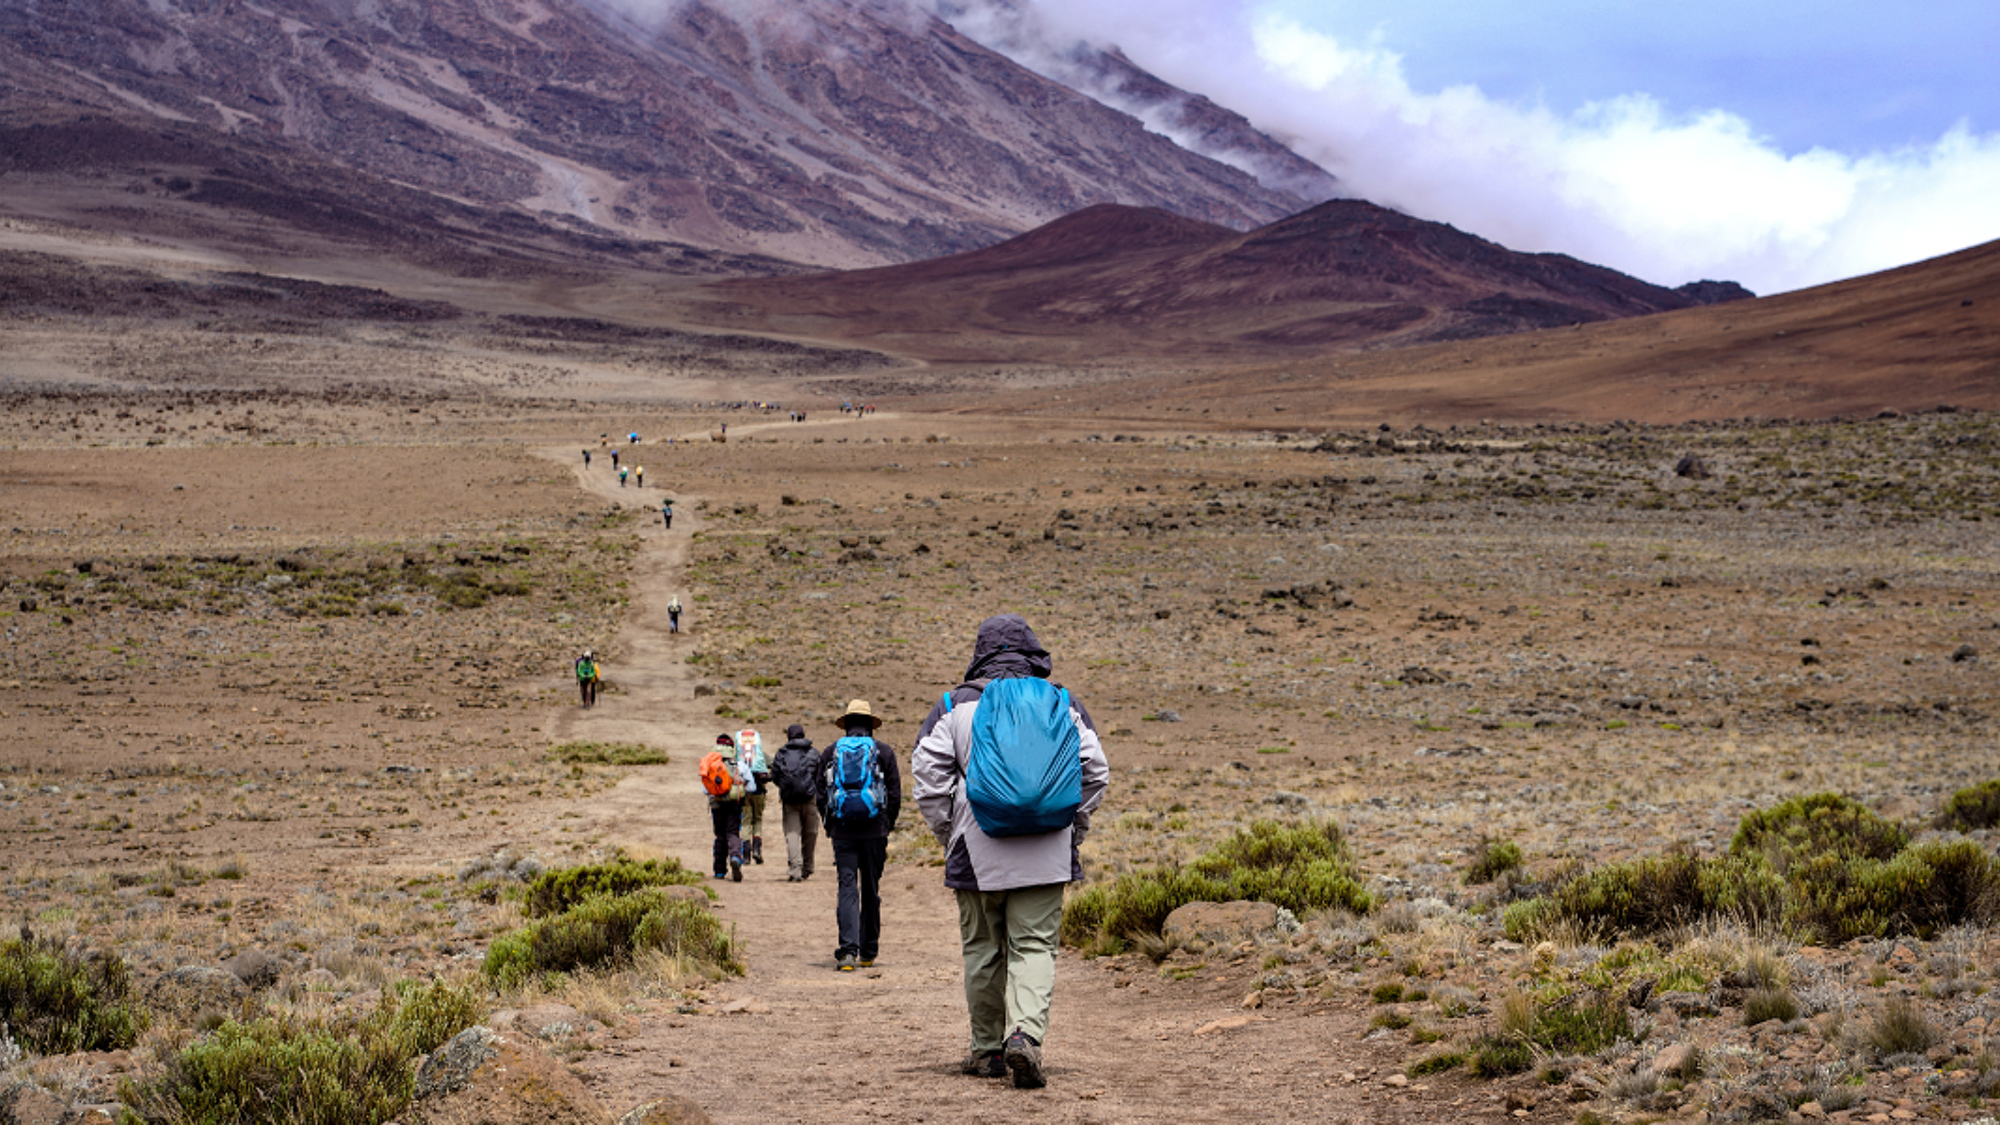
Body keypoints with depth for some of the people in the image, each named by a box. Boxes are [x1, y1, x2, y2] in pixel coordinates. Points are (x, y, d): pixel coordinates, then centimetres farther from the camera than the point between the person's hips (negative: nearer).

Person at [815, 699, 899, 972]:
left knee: (847, 888, -2)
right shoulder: (884, 752, 3)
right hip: (874, 832, 0)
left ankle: (848, 949, -18)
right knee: (871, 891, 10)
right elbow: (895, 795, 2)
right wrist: (887, 826, 13)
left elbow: (819, 795, 6)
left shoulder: (830, 752, 5)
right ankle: (868, 952, 18)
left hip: (842, 833, 0)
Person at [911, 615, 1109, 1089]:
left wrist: (949, 835, 8)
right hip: (1046, 854, 0)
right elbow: (1095, 772, 5)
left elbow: (928, 775, -2)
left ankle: (988, 1050, 18)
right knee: (1035, 946, 1)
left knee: (983, 950, 11)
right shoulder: (1062, 705, 6)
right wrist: (1072, 830, 14)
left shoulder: (954, 707, 2)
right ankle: (1026, 1034, -20)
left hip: (977, 853, 0)